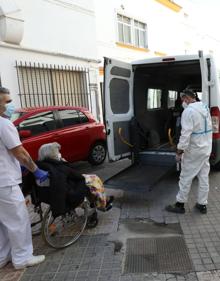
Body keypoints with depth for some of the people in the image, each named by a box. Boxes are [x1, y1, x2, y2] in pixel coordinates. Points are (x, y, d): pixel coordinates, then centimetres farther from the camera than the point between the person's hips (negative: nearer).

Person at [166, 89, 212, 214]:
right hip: (206, 149, 8)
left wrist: (179, 152, -17)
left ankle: (180, 205, 15)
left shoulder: (189, 111, -18)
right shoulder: (205, 108, 9)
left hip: (194, 151, -8)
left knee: (186, 178, 3)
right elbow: (209, 129, 15)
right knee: (204, 177, 14)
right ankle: (202, 204, 25)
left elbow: (186, 134, -23)